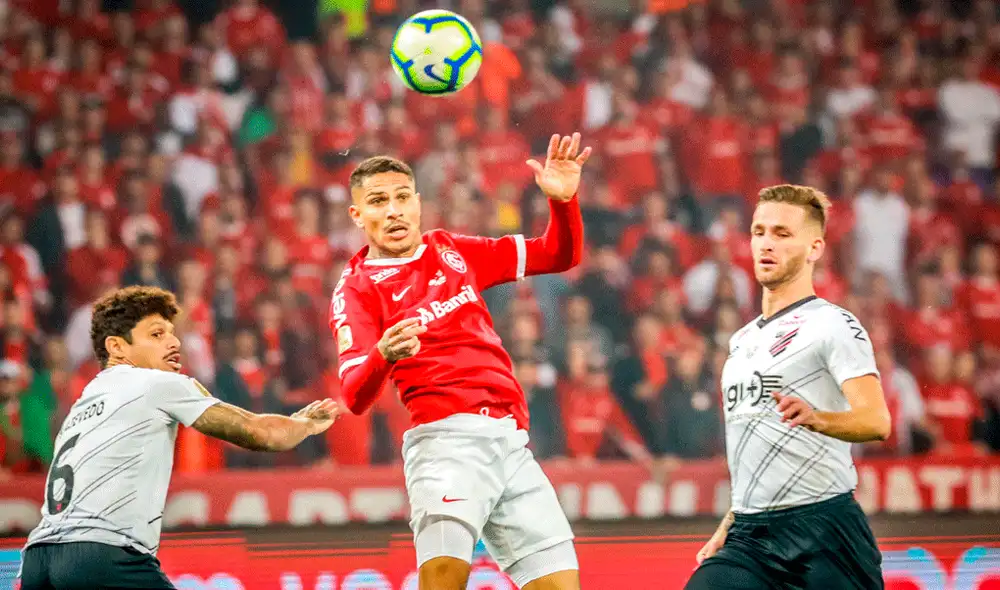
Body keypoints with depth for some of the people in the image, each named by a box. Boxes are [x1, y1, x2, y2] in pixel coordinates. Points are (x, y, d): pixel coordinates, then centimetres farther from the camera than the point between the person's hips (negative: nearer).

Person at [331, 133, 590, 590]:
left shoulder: (453, 252, 17)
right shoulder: (356, 290, 2)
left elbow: (559, 255, 21)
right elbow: (354, 397, -12)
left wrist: (563, 200, 0)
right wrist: (383, 356, -34)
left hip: (511, 443, 6)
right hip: (446, 437, -6)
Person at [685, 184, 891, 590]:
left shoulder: (833, 324, -4)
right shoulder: (742, 340, 20)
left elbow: (876, 422, -19)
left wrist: (816, 418, -38)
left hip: (820, 525, -6)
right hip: (748, 537, 7)